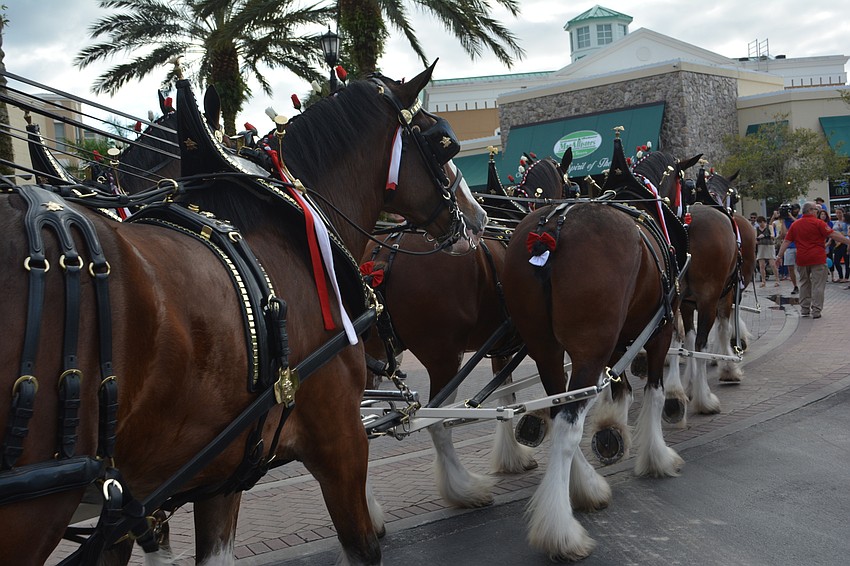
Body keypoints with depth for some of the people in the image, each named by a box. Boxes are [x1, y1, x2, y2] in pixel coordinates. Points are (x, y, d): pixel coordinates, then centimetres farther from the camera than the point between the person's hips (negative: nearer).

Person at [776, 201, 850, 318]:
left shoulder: (795, 225, 8)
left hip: (801, 259, 5)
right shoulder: (818, 223, -7)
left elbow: (786, 241, 6)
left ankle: (804, 309, 19)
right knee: (818, 284, 0)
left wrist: (779, 256, 9)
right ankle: (816, 311, -3)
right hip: (817, 258, -5)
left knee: (804, 284, 16)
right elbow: (832, 235, -12)